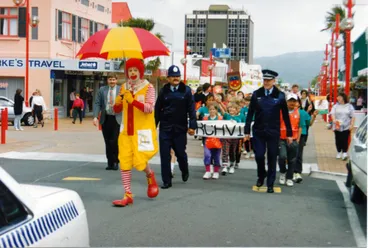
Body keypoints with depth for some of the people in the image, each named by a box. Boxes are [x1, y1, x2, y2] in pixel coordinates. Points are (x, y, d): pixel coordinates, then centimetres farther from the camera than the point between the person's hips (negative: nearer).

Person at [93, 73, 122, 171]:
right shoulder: (102, 90, 7)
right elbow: (97, 104, 3)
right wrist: (95, 116, -9)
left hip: (117, 119, -2)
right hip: (105, 119, 3)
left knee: (114, 141, -8)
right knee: (108, 142, 7)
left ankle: (115, 162, 9)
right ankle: (110, 163, 17)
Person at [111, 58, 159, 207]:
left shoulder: (148, 87, -6)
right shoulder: (124, 88, 8)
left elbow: (149, 108, -18)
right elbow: (117, 110, 11)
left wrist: (132, 101, -29)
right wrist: (117, 103, -12)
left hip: (143, 131, -5)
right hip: (127, 131, 5)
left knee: (139, 162, -7)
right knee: (124, 162, 0)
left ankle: (150, 175, 29)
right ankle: (128, 195, 7)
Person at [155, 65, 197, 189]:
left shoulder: (186, 91, 0)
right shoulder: (163, 91, 5)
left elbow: (191, 109, -3)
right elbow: (157, 110, 6)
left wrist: (192, 125, -9)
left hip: (180, 128, -1)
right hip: (165, 128, 1)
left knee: (180, 153, 6)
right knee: (165, 155, 0)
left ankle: (185, 171, 37)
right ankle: (166, 181, 10)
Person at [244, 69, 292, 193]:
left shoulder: (280, 95, -3)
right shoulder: (256, 94, 0)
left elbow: (285, 115, 1)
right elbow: (250, 113, 3)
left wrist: (289, 133, 1)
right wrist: (247, 131, 1)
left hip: (273, 132, -1)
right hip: (258, 131, 1)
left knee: (272, 157, 4)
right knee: (259, 155, 0)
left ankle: (270, 184, 16)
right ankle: (261, 176, 28)